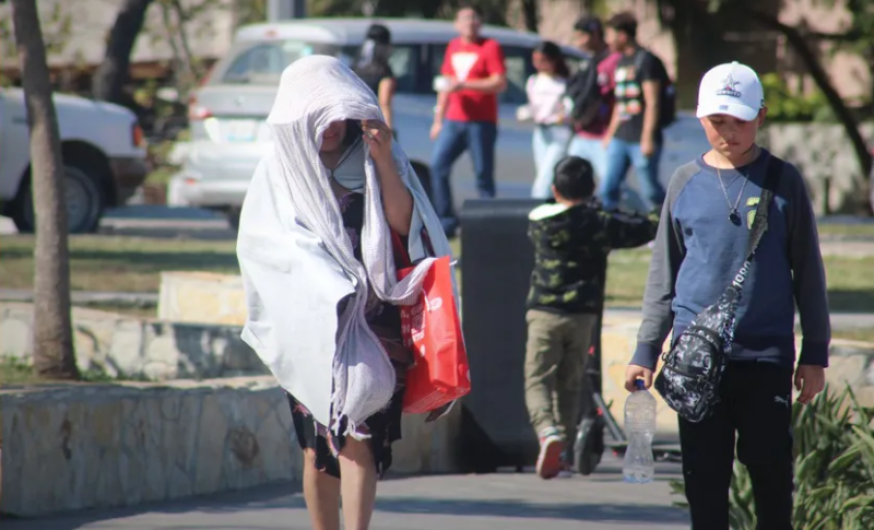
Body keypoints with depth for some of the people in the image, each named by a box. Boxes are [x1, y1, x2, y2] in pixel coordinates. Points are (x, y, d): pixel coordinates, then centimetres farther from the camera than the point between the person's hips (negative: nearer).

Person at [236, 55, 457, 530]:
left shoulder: (373, 161, 8)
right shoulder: (278, 173, 7)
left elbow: (404, 225, -3)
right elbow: (259, 243, -1)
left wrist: (385, 163, -15)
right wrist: (326, 282, -12)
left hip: (373, 323, -1)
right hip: (308, 325, 1)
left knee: (357, 435, -16)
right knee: (317, 447, 5)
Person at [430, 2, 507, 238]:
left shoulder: (490, 47, -2)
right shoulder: (453, 48, 16)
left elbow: (500, 83, -11)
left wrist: (463, 85, -17)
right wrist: (438, 119, 20)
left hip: (481, 122, -5)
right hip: (453, 120, 5)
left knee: (483, 174, -5)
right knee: (437, 166, -6)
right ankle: (446, 220, -2)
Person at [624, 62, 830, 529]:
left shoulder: (782, 182, 3)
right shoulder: (686, 184, 7)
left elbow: (808, 272, 6)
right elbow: (662, 278, 13)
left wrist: (815, 354, 3)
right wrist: (646, 351, 7)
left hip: (767, 355, -2)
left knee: (771, 473, -1)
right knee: (704, 481, 4)